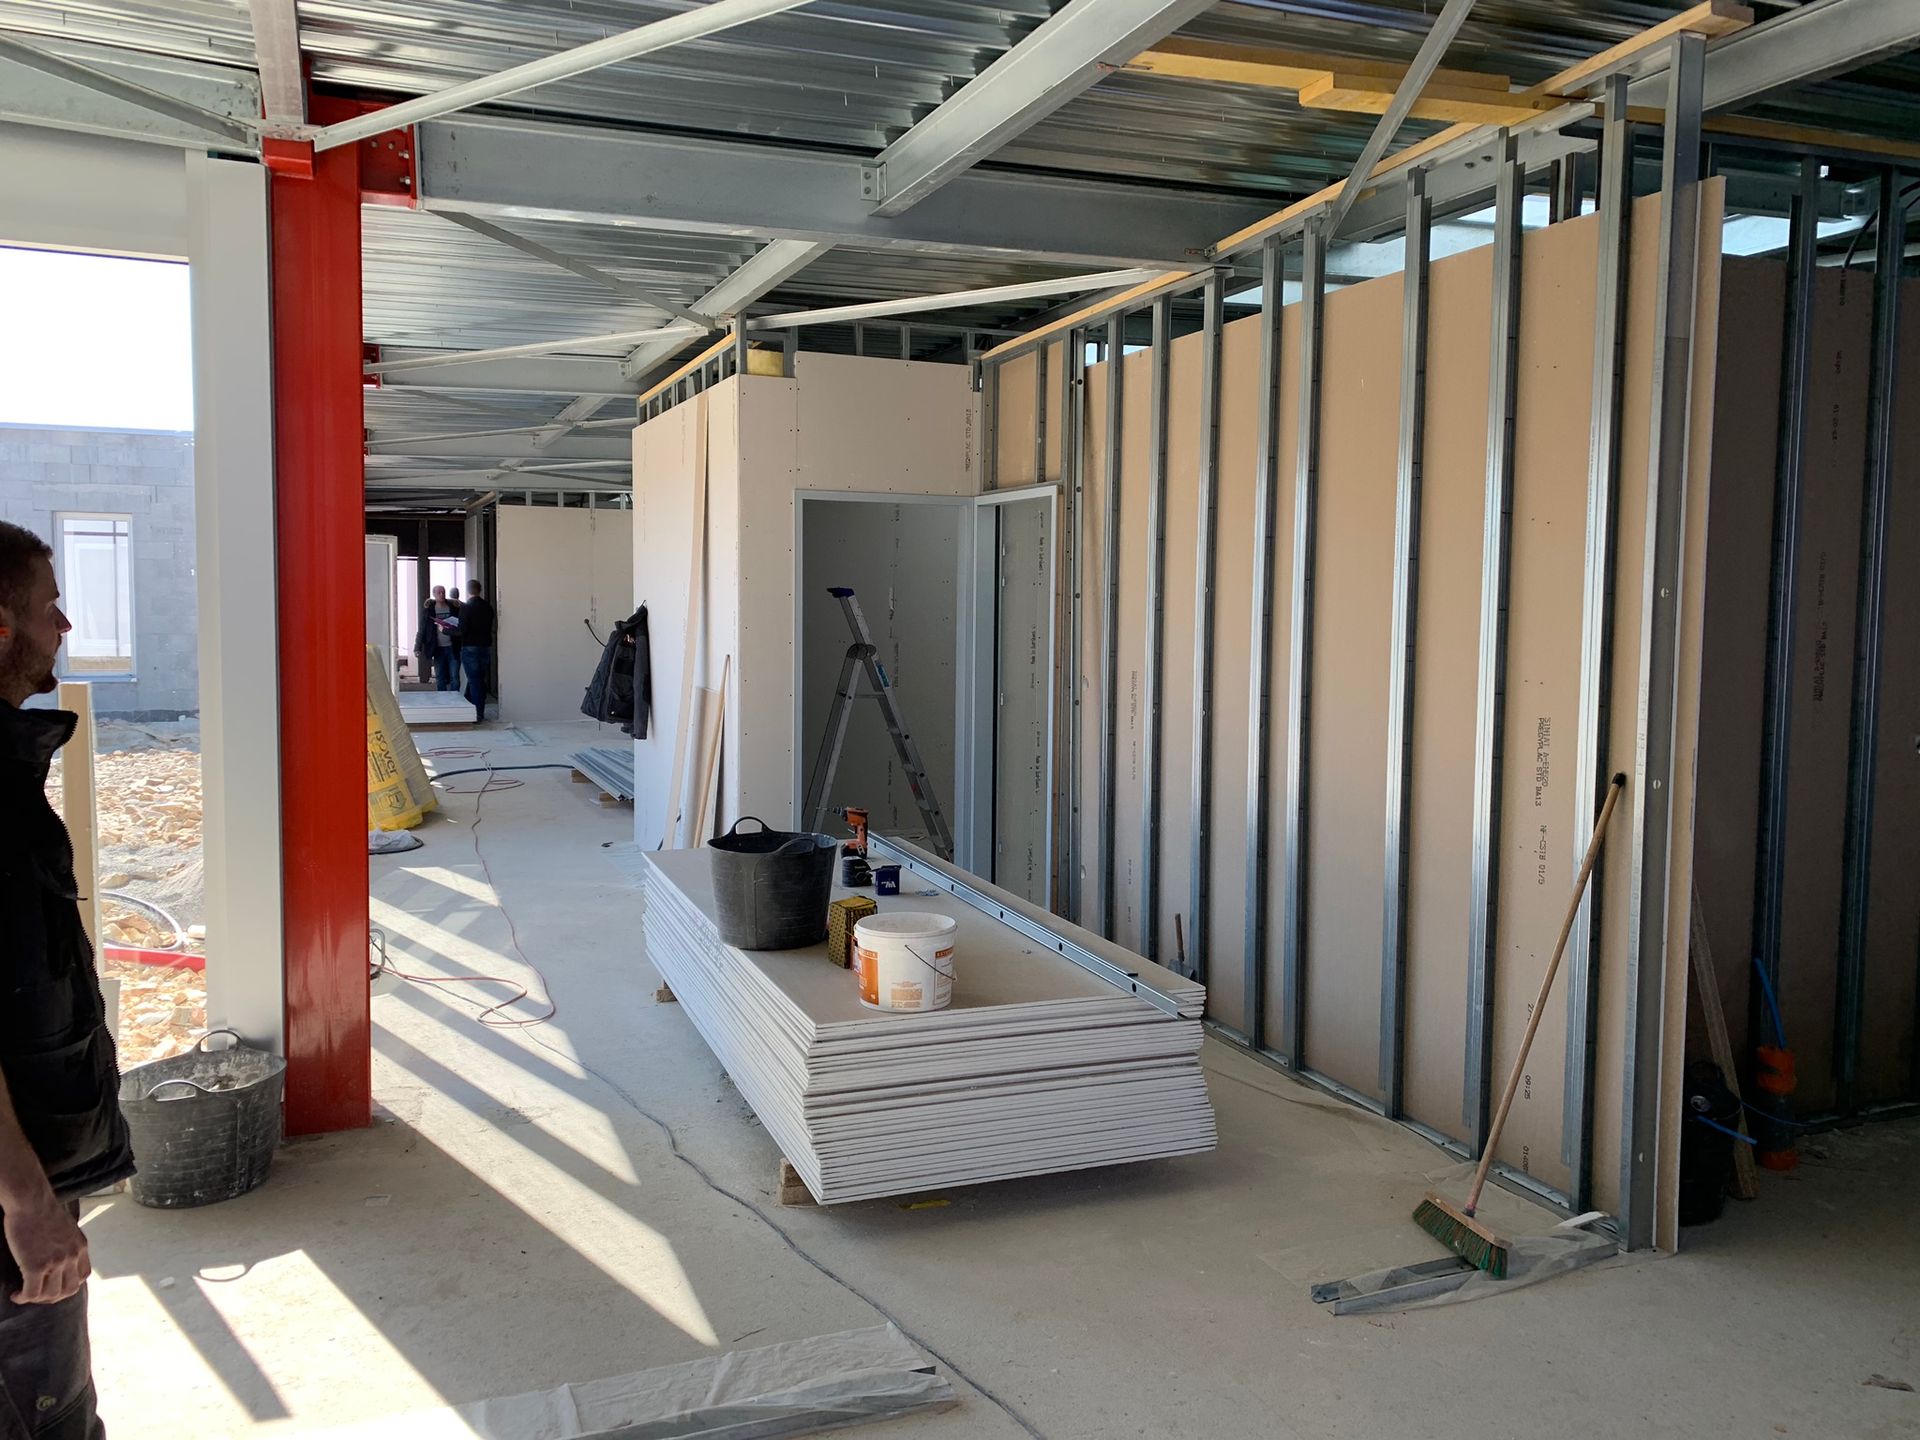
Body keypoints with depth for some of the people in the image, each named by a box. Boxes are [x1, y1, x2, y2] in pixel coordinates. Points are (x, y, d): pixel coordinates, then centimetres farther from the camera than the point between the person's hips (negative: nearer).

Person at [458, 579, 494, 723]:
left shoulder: (466, 608, -13)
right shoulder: (488, 607, 4)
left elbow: (462, 631, -17)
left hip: (470, 648, -5)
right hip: (486, 646, 5)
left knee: (474, 681, -2)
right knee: (480, 680, 15)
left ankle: (477, 714, -4)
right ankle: (480, 712, 21)